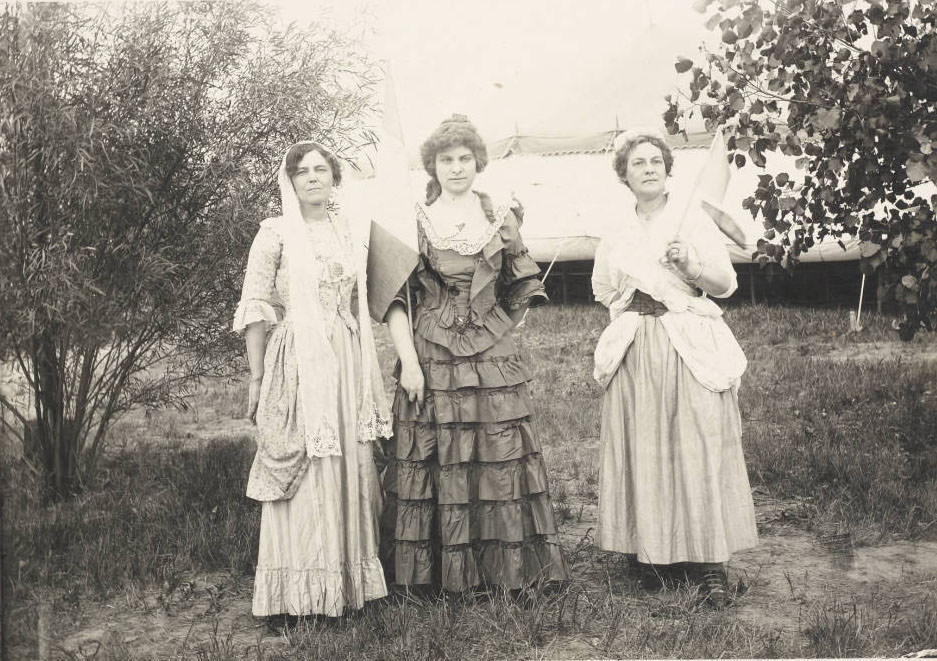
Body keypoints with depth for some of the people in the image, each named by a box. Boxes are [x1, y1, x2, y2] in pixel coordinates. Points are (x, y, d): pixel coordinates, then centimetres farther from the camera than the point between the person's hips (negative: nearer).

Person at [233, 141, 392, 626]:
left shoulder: (347, 231, 12)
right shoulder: (275, 234, -4)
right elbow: (256, 309, -5)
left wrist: (367, 375, 14)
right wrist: (257, 378, -9)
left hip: (346, 366, 5)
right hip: (297, 367, -5)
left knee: (348, 467, 9)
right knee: (299, 473, -1)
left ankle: (347, 581, 22)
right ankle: (291, 595, 9)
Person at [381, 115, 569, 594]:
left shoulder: (500, 218, 9)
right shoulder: (413, 221, 3)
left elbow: (521, 293, 16)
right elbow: (396, 298, -2)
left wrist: (496, 333, 7)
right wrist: (408, 360, -9)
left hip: (493, 357, 2)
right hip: (429, 358, -1)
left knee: (500, 459, 1)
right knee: (435, 460, 1)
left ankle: (510, 570, 12)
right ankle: (437, 573, 13)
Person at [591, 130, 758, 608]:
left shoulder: (692, 217, 2)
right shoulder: (616, 227, 11)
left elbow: (726, 283, -1)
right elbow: (603, 290, 25)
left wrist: (691, 265, -17)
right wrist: (633, 305, 9)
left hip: (690, 348, -3)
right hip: (635, 350, 3)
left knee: (699, 449, -7)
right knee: (642, 450, 3)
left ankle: (710, 560, -2)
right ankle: (654, 551, 14)